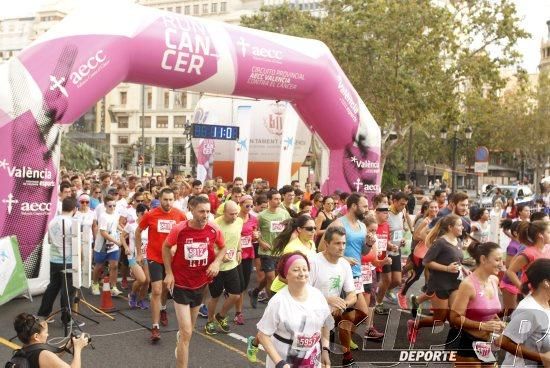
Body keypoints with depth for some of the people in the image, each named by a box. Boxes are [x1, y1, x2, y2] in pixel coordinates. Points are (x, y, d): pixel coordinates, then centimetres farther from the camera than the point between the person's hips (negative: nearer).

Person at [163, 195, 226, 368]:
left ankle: (180, 344, 58)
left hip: (200, 283, 4)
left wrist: (217, 262, -14)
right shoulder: (179, 229, -21)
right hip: (181, 284, -4)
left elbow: (223, 248, 5)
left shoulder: (214, 230, -15)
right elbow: (166, 247, -3)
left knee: (189, 327, 26)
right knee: (187, 333, -8)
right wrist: (169, 273, -8)